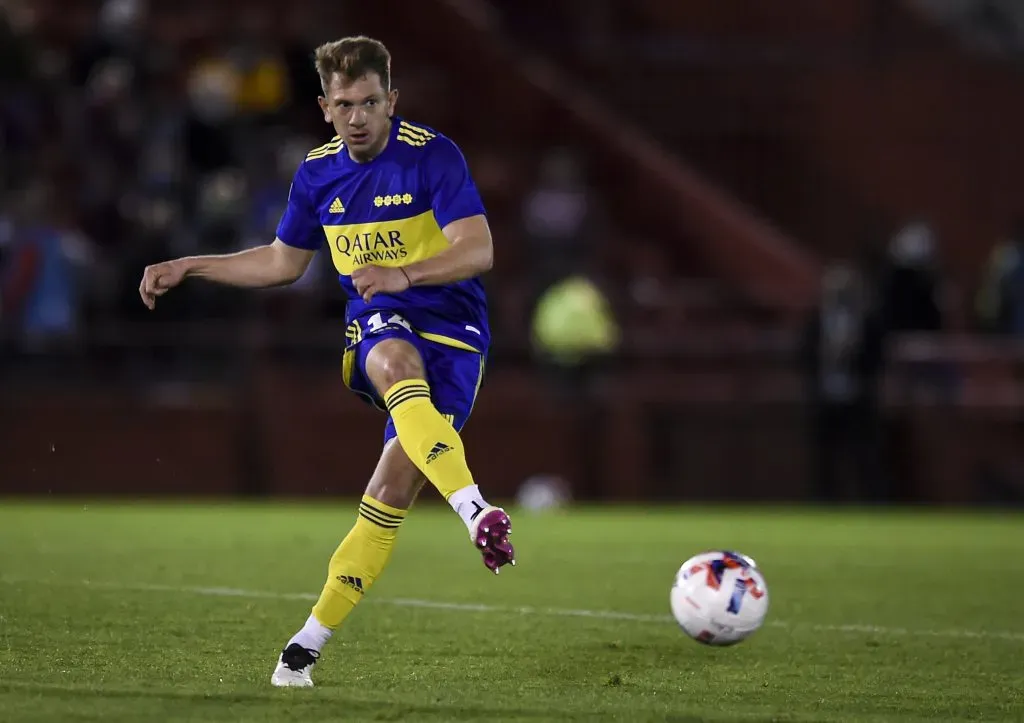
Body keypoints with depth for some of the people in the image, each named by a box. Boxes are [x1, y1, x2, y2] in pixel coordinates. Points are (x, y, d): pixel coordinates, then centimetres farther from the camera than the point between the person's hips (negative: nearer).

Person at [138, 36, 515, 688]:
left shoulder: (433, 156, -10)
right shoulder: (318, 173, 7)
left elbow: (478, 250, -17)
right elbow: (283, 263, 23)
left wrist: (403, 274, -33)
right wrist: (189, 268, 19)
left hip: (452, 323, -2)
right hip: (377, 322, 2)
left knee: (397, 483, -18)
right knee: (396, 364, -39)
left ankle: (312, 640, -10)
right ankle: (477, 511, -54)